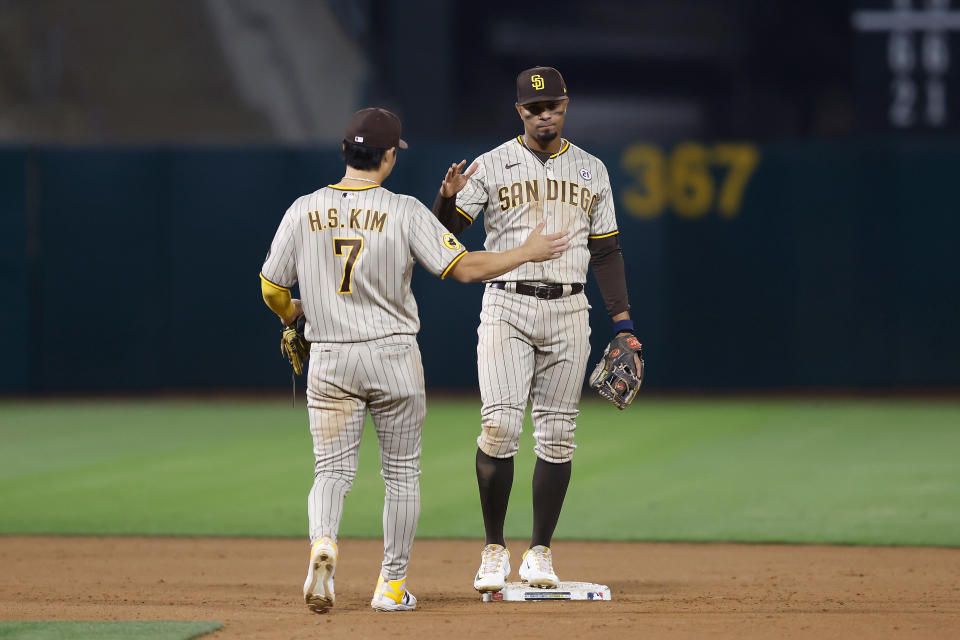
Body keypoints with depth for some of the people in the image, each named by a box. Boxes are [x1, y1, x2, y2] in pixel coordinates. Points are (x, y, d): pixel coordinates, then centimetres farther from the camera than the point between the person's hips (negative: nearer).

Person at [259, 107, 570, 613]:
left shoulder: (304, 211, -3)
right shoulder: (404, 212, -10)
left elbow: (272, 290, 3)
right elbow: (464, 268, -14)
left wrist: (292, 315, 25)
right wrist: (527, 253, -1)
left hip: (329, 360, 2)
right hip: (393, 356, -2)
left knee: (332, 471, 5)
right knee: (401, 474, 13)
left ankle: (322, 544, -25)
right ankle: (392, 584, 15)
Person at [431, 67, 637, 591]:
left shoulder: (591, 170, 11)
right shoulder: (492, 166, 2)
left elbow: (605, 251, 13)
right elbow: (444, 233, -5)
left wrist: (623, 325, 7)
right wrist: (448, 197, -27)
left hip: (567, 311, 3)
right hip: (507, 306, -3)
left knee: (557, 435, 2)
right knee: (500, 426, -13)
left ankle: (539, 553, 8)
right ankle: (494, 550, -2)